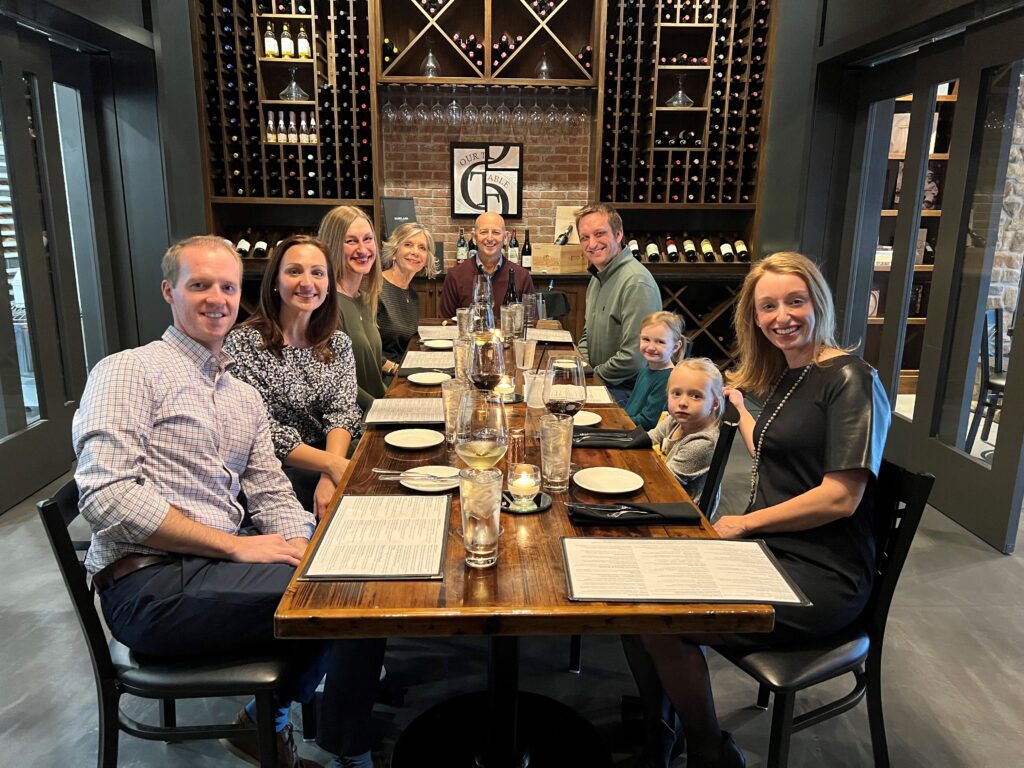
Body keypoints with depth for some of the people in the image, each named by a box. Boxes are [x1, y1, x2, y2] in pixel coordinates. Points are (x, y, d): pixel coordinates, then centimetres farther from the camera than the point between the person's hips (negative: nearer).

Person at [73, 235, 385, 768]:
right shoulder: (128, 371, -5)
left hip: (213, 568, 8)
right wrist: (236, 545, -18)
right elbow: (107, 494, -17)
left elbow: (272, 495, 15)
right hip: (148, 584, -8)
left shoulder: (245, 398, 18)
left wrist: (300, 548, -7)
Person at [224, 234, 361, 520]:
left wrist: (330, 476, -22)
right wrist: (332, 464, -25)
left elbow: (343, 411, -3)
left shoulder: (338, 343, 9)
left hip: (334, 455, 5)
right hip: (276, 472, -5)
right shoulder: (243, 344, -7)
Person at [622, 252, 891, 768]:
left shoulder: (850, 379, -12)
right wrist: (739, 407, 35)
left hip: (821, 575, -8)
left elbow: (840, 498, -19)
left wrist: (745, 523, -11)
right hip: (768, 553, 8)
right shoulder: (784, 378, 13)